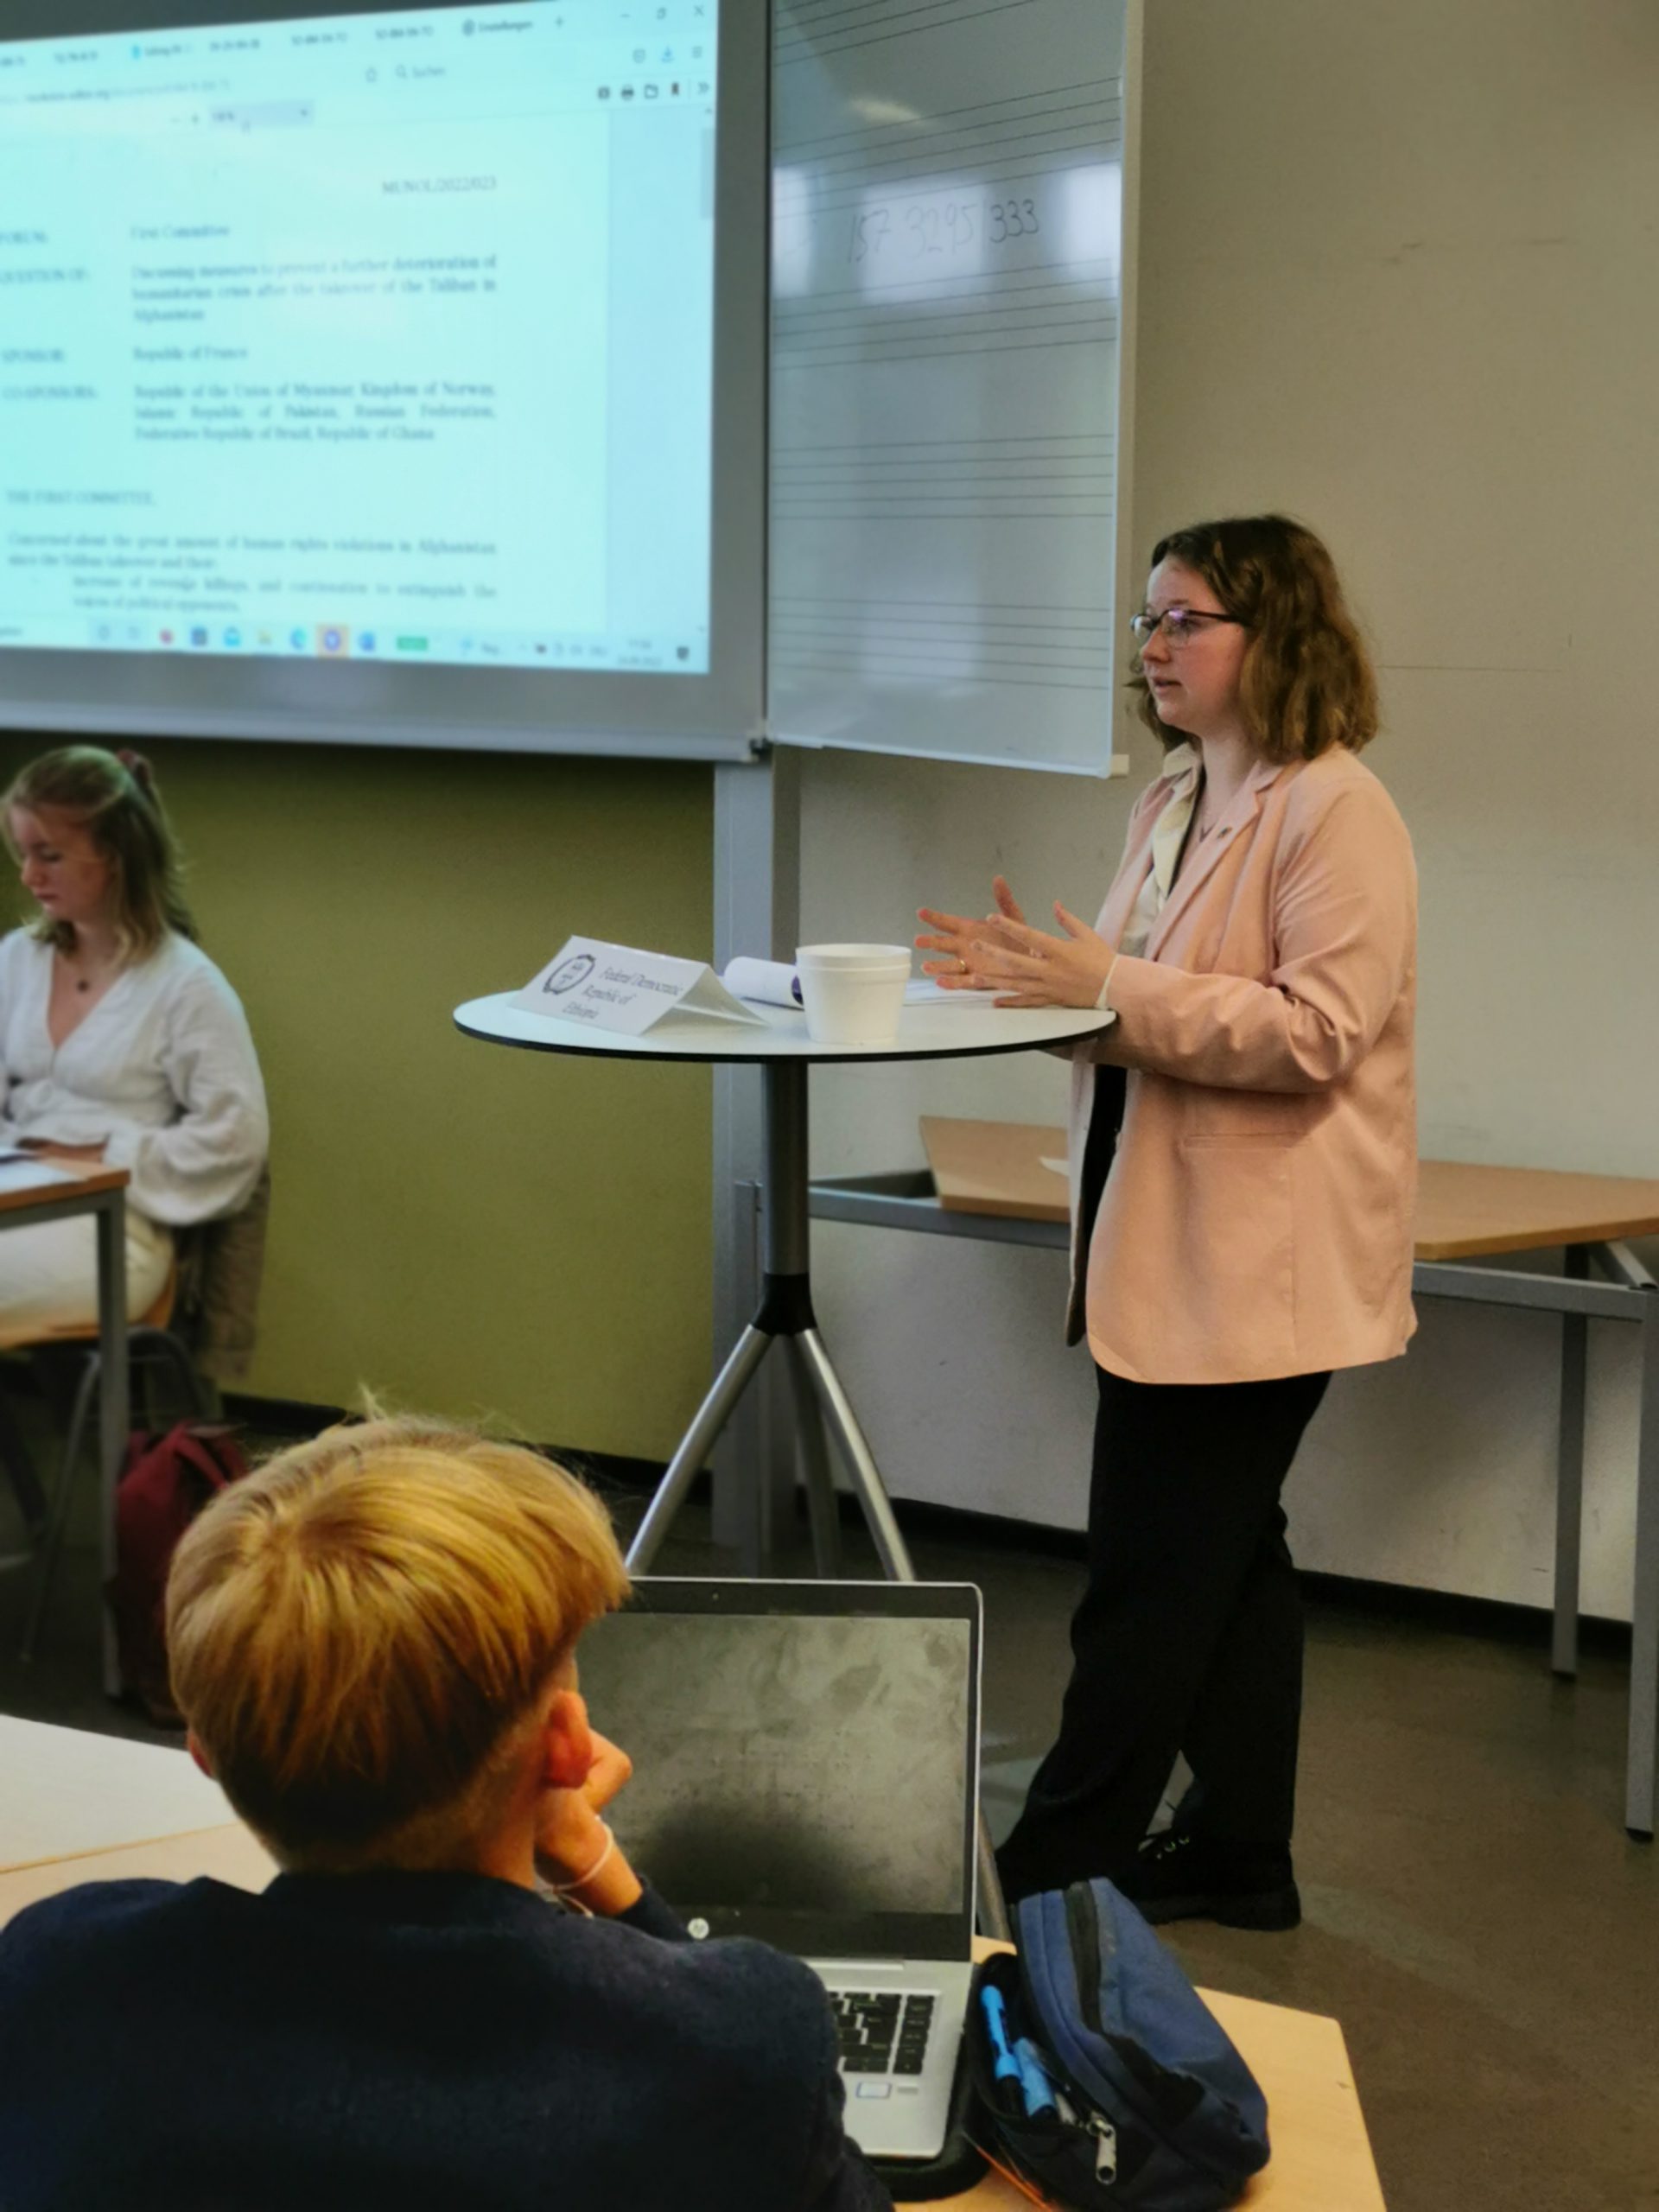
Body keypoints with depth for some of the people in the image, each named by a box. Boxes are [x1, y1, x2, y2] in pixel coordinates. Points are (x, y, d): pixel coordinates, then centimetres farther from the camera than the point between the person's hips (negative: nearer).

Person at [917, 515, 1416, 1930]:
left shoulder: (1336, 813, -14)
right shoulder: (1176, 803, 14)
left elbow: (1318, 1029, -23)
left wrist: (1109, 989, -24)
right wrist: (1041, 973, 2)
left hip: (1257, 1264, -9)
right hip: (1173, 1246, 9)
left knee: (1150, 1572, -3)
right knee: (1225, 1553, 16)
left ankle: (1056, 1867, 7)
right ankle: (1241, 1852, 26)